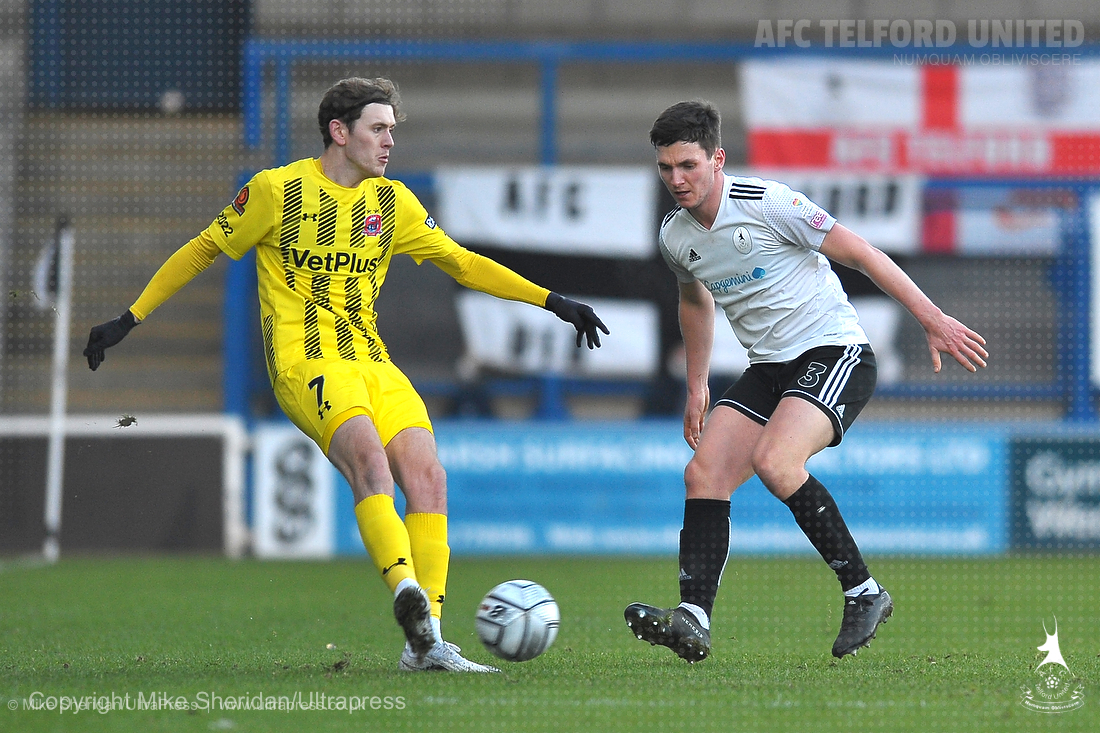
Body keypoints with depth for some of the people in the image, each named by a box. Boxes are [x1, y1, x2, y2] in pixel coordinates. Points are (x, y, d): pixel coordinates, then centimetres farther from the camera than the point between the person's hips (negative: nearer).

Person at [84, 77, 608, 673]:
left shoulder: (390, 201, 13)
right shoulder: (277, 191, -1)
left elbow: (461, 262, 19)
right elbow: (203, 251, 9)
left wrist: (552, 302, 13)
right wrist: (127, 320, 8)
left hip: (370, 361, 6)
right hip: (304, 359, -6)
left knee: (428, 478, -12)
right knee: (368, 454, -32)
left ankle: (425, 642, -11)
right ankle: (406, 591, -48)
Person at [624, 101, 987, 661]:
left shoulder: (766, 204, -16)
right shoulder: (675, 237, 5)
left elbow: (860, 254, -11)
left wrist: (931, 319, -12)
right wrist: (696, 385, 29)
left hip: (835, 352, -7)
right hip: (770, 369, 7)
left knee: (773, 462, -28)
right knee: (703, 473, -11)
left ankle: (864, 592, -16)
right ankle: (693, 621, -19)